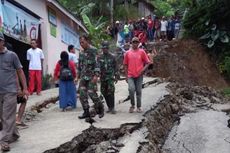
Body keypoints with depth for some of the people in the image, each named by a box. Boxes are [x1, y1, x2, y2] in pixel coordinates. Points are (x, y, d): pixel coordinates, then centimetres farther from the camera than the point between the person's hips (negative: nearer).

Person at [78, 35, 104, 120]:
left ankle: (100, 108, 13)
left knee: (92, 93, -10)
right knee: (82, 94, 0)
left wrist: (96, 75, -24)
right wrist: (79, 75, 20)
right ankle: (86, 113, 8)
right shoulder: (82, 53, 15)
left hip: (91, 77, -7)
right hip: (83, 77, 7)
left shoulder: (93, 50, -7)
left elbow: (96, 63, -15)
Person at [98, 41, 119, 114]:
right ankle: (109, 107, 17)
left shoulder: (112, 57, 3)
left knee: (111, 92, -13)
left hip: (110, 77, -3)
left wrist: (116, 76, 3)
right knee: (104, 93, 6)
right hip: (103, 77, 3)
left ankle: (112, 108, -10)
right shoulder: (100, 57, 7)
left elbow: (115, 67, 6)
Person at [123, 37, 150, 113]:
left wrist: (143, 70, -11)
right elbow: (126, 65, 10)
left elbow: (147, 63, 5)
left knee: (138, 91, 5)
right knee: (131, 89, -17)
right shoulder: (128, 53, 6)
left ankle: (139, 107, 19)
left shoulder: (142, 52, 2)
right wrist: (126, 76, 6)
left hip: (139, 75, 0)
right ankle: (132, 105, 4)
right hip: (130, 76, 0)